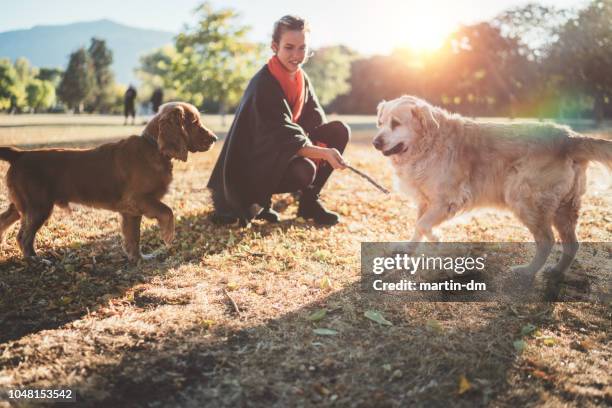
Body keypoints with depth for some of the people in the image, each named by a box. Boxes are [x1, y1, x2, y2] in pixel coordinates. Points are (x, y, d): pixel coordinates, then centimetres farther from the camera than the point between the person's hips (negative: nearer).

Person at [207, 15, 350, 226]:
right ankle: (256, 200, -5)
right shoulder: (264, 85, -24)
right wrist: (323, 153, -44)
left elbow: (316, 120, 1)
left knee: (340, 131, -6)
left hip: (284, 154, 8)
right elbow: (283, 139, -31)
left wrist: (319, 149, -21)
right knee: (304, 171, -35)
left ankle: (309, 201, 2)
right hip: (253, 164, -8)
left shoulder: (301, 78, 1)